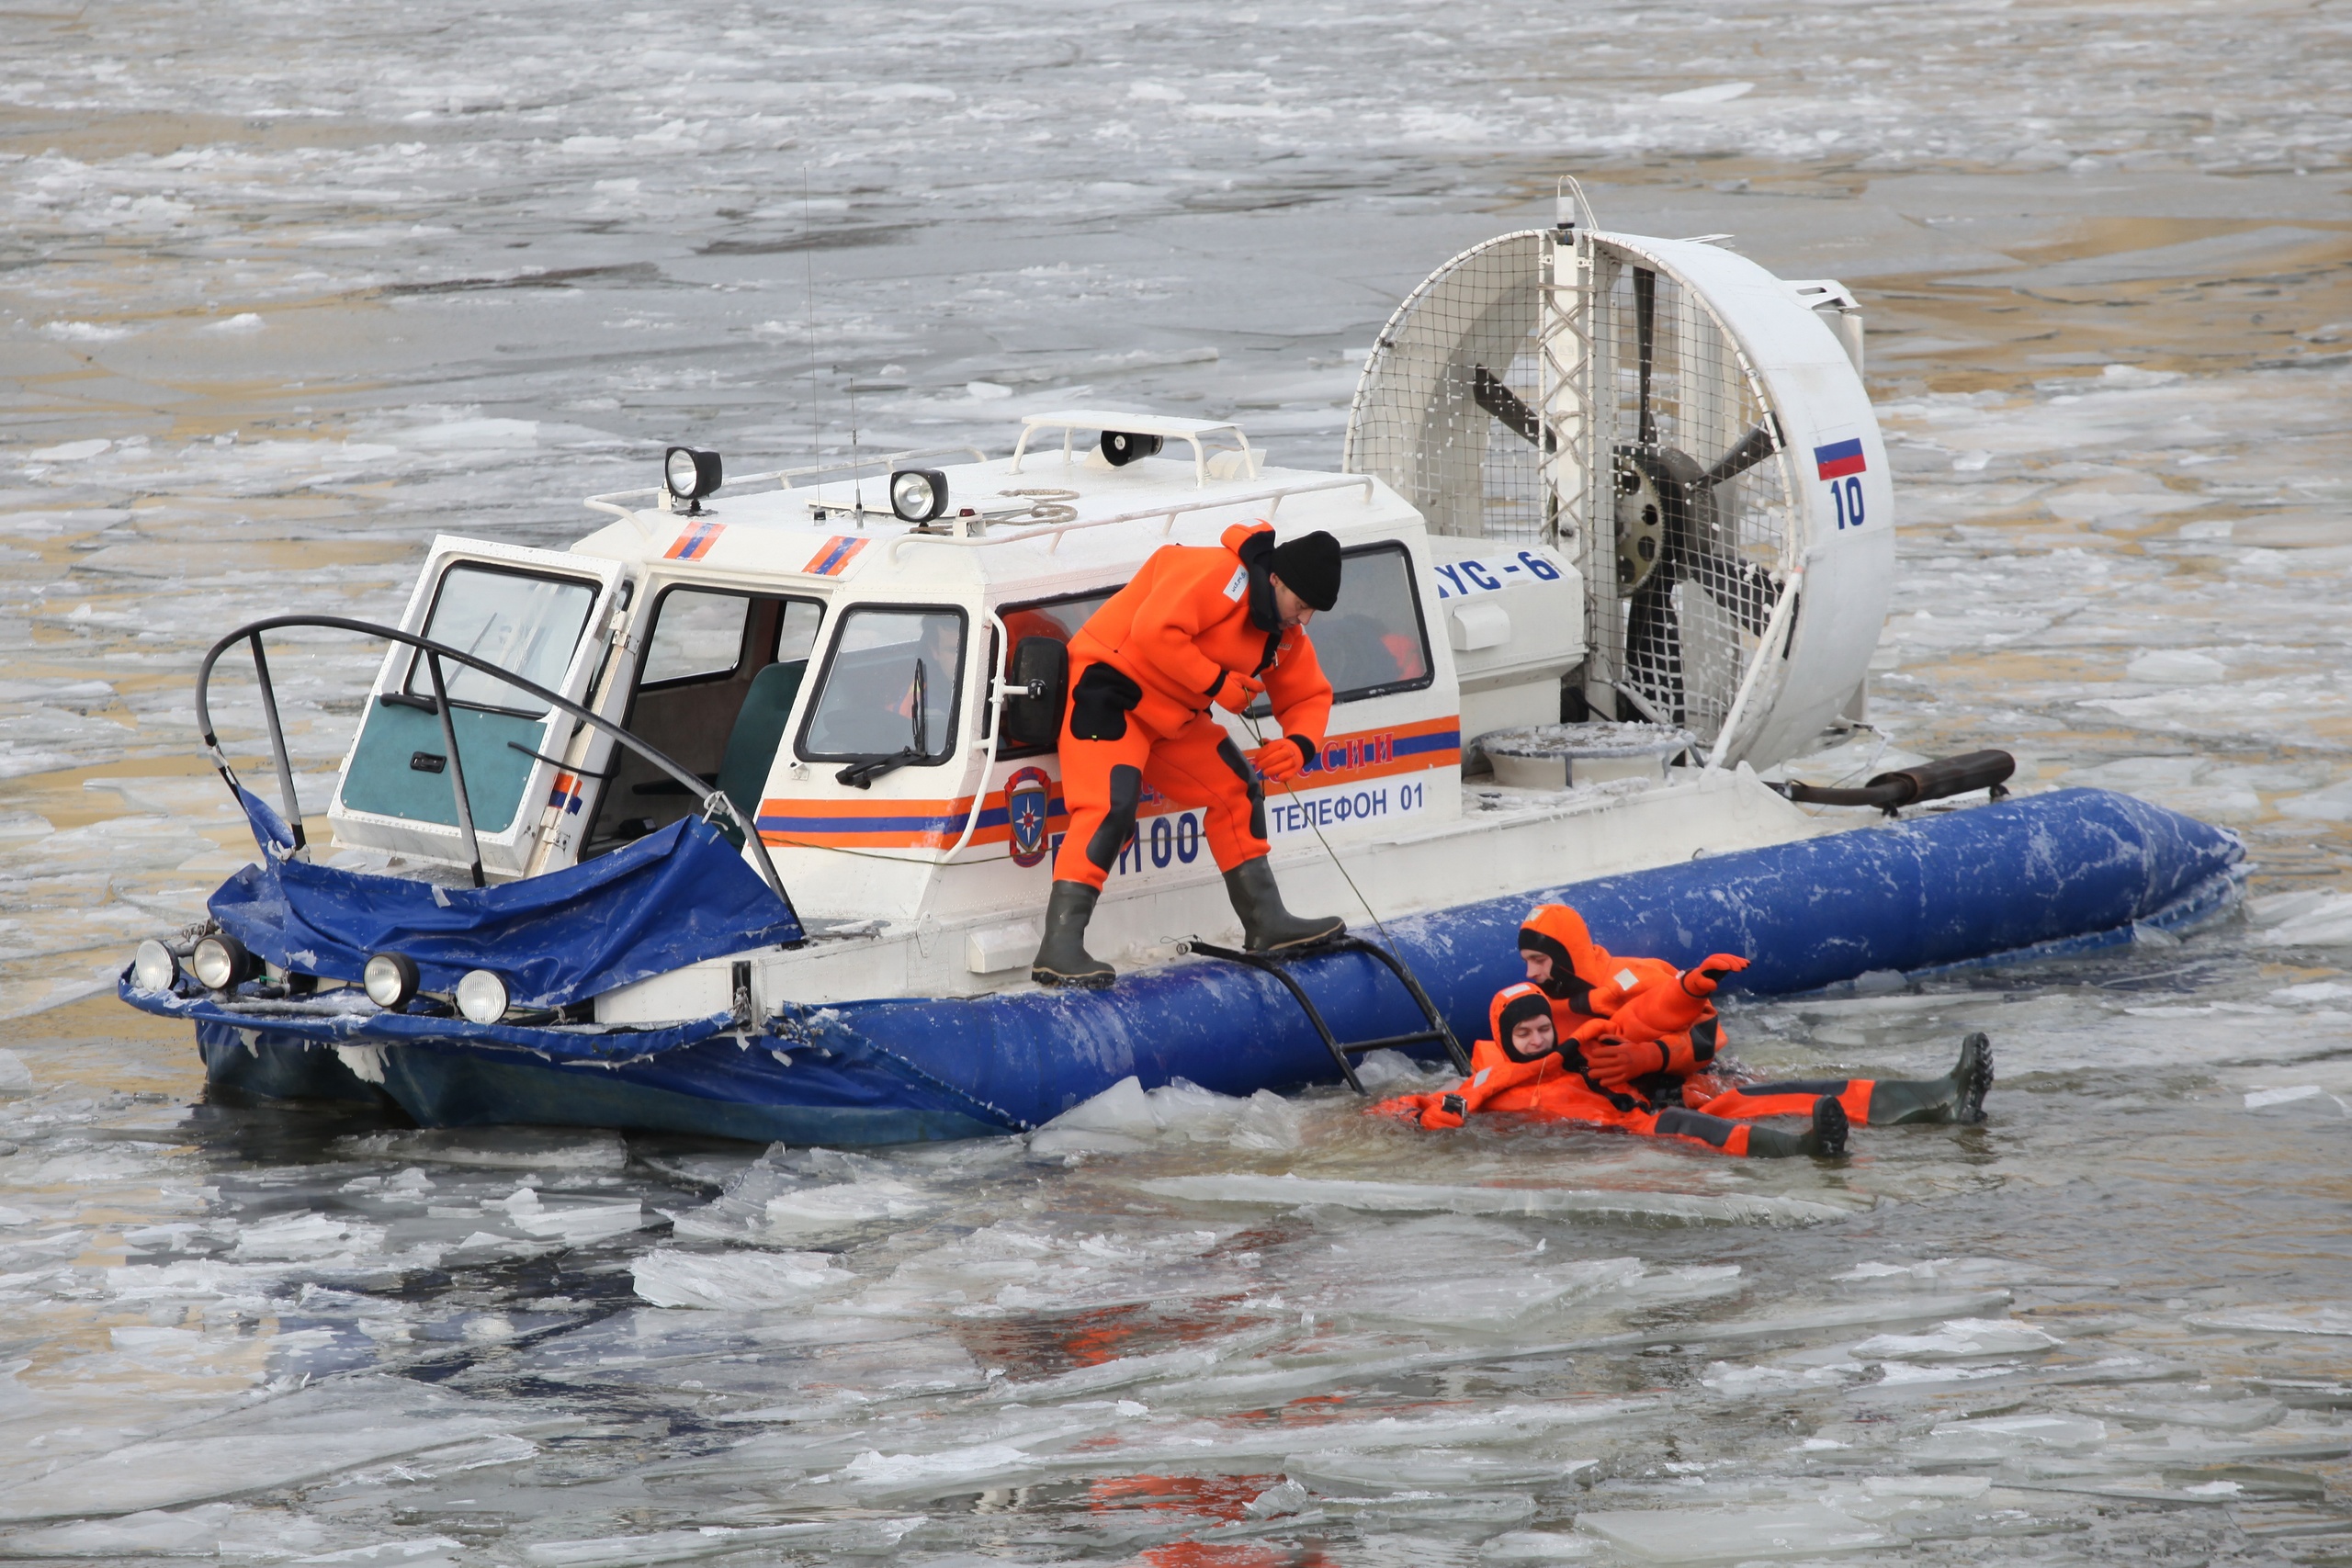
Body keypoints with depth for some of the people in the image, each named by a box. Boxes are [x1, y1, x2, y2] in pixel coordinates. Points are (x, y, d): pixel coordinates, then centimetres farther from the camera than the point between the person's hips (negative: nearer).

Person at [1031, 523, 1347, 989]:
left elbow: (1309, 696, 14)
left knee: (1238, 790, 9)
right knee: (1110, 807, -24)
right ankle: (1059, 948, -32)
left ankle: (1266, 924, 18)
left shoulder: (1285, 635, 7)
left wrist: (1300, 745, -8)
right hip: (1112, 689, -10)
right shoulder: (1216, 574, -23)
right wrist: (1218, 684, -24)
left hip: (1173, 717, 10)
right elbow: (1154, 632, -31)